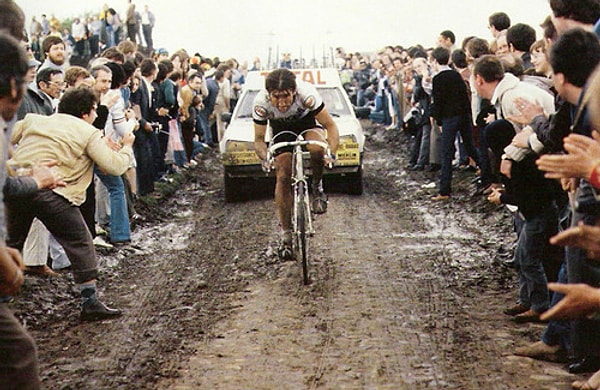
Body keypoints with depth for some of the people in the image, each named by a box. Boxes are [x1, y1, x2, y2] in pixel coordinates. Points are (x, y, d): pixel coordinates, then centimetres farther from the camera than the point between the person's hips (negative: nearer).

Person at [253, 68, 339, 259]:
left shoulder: (306, 94, -37)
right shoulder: (261, 103, -33)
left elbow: (330, 126, -29)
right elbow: (259, 139, -20)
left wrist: (331, 153, -45)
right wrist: (265, 157, -42)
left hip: (307, 122, -1)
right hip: (281, 129, 1)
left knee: (317, 149, -35)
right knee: (283, 177, -11)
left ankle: (317, 188, -5)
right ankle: (286, 236, -2)